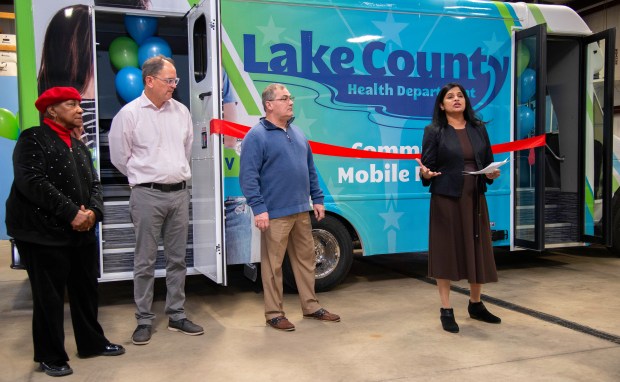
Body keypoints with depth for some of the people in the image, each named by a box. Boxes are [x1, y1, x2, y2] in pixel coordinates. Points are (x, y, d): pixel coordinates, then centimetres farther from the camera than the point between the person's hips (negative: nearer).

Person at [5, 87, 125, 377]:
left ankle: (92, 342, 32)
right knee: (49, 298, 3)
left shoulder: (79, 146, 17)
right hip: (44, 234, -7)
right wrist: (71, 213, -21)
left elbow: (94, 184, 12)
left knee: (86, 291, 15)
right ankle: (50, 357, 18)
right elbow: (32, 182, -19)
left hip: (82, 233, 7)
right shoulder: (32, 139, -7)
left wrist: (93, 211, -9)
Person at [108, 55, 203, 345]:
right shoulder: (130, 114, -7)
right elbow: (119, 157, 0)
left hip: (179, 193, 5)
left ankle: (176, 316, 22)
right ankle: (144, 321, 14)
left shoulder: (181, 111, 7)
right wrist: (145, 179, 11)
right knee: (145, 261, 3)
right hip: (147, 196, -4)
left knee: (177, 258, 11)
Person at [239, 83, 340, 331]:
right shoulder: (257, 136, -8)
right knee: (273, 265, 2)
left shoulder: (298, 133, 15)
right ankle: (274, 313, 15)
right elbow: (248, 176, -14)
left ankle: (310, 306, 27)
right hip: (275, 214, -7)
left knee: (305, 259, 14)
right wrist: (258, 208, -20)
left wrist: (317, 199, 15)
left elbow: (311, 170, 19)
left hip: (302, 211, 7)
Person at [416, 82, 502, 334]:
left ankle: (475, 305, 28)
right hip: (446, 199, -4)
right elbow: (428, 168, -5)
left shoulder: (479, 128, 11)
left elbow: (488, 162, 14)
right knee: (446, 250, 0)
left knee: (477, 249, 9)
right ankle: (446, 311, 11)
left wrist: (492, 174, -7)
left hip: (475, 198, 4)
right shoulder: (434, 131, -2)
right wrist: (425, 174, -26)